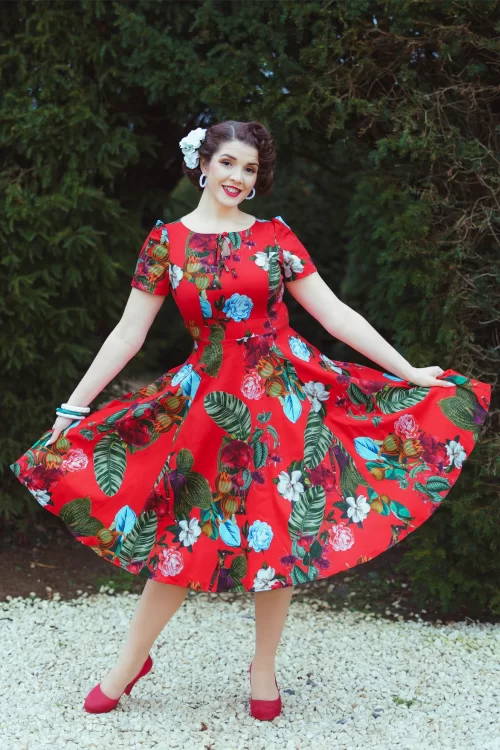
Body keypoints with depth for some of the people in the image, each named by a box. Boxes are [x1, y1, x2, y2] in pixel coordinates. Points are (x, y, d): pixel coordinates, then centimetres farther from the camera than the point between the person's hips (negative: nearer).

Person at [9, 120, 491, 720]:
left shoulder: (275, 236, 3)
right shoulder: (166, 240, 2)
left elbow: (335, 314, 4)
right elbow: (128, 332, 3)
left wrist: (408, 371, 2)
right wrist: (75, 405, 0)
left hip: (284, 397, 1)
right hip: (209, 401, 0)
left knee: (278, 535, 4)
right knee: (183, 537, 3)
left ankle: (264, 667, 23)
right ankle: (130, 663, 21)